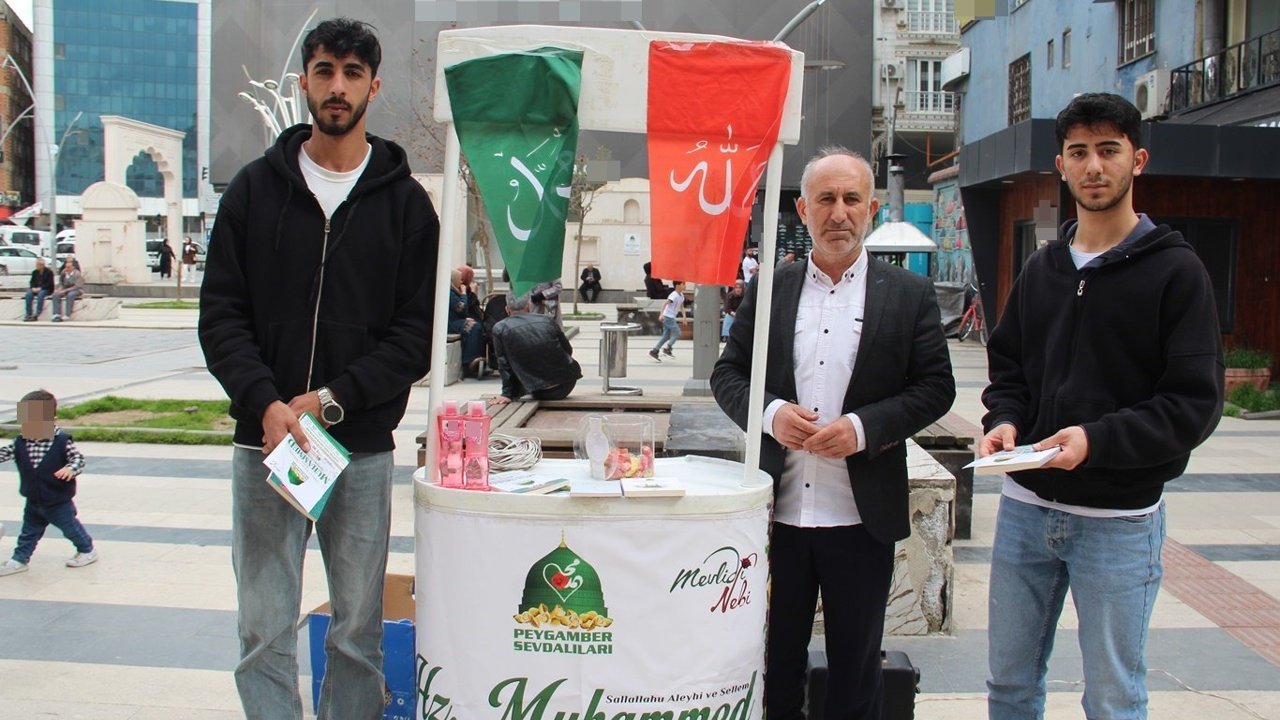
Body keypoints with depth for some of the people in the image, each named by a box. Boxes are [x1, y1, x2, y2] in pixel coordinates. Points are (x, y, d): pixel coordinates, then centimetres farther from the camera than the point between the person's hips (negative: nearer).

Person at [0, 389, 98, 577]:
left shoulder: (62, 442, -21)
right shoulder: (20, 442, -7)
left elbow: (78, 458, -18)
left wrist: (71, 469, -36)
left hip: (58, 501, -5)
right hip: (34, 501, 5)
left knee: (69, 526, 12)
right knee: (29, 531, 17)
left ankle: (87, 551, 30)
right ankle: (19, 560, 28)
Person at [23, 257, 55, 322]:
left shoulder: (49, 272, -3)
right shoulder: (35, 272, 13)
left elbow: (49, 283, -10)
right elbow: (32, 282, 11)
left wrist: (40, 288, -21)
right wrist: (33, 288, -11)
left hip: (46, 289, -5)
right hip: (35, 289, 5)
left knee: (40, 294, -37)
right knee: (28, 294, -26)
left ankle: (36, 315, -40)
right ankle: (28, 314, -27)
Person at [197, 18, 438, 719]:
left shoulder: (404, 200, 4)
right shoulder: (255, 187, 8)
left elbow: (418, 331, -1)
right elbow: (220, 312, 3)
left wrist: (332, 398, -12)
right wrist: (266, 403, -12)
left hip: (364, 447, -1)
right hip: (264, 439, 1)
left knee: (359, 630, 8)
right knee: (264, 633, 4)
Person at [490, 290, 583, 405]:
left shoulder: (500, 329, -4)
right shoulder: (547, 320, 0)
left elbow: (504, 364, -3)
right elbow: (568, 350, 11)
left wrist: (507, 394, 4)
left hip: (540, 394, -1)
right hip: (566, 386, 1)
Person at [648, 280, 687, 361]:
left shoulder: (681, 295, 12)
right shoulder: (674, 295, -17)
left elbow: (681, 307, 21)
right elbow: (665, 303, -25)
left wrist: (683, 316, 8)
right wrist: (662, 314, -34)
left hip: (671, 318, 9)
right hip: (668, 317, -9)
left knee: (666, 336, 8)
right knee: (677, 333, -9)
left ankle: (654, 351, 9)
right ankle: (667, 349, -6)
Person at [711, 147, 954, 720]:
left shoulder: (909, 295, 0)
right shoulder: (768, 290, 5)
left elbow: (935, 387, -2)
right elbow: (727, 373, 6)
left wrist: (864, 427, -17)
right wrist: (770, 411, -14)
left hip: (861, 519, -1)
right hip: (778, 511, 2)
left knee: (856, 668, 13)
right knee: (774, 659, 15)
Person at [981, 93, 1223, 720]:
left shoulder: (1174, 271, -7)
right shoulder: (1042, 268, 10)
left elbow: (1195, 403, -11)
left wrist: (1097, 440, -24)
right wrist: (1003, 421, -6)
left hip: (1119, 520, -5)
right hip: (1025, 505, 5)